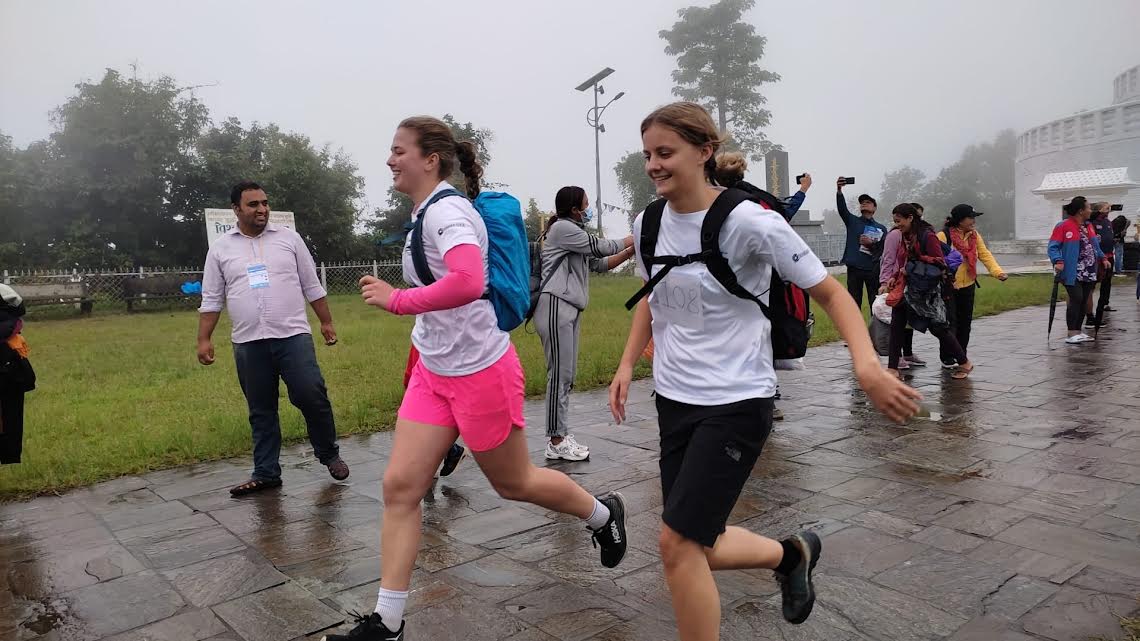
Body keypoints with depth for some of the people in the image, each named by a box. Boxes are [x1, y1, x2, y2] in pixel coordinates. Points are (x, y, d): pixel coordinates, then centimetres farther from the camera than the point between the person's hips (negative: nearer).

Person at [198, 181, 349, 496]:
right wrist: (204, 339, 2)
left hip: (293, 336, -1)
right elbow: (211, 299, 9)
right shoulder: (220, 248, 8)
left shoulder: (289, 238, 6)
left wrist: (326, 322, 9)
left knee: (312, 397, -7)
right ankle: (266, 473, 18)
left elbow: (312, 286, 10)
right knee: (261, 411, 8)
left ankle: (329, 454, 14)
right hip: (248, 344, 1)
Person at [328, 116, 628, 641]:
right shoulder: (427, 213, 9)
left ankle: (603, 514, 38)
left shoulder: (445, 211, -20)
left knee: (513, 484, 11)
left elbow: (468, 282, -40)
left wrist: (396, 299, -29)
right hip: (433, 372, 9)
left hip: (481, 372, -9)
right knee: (399, 486, 2)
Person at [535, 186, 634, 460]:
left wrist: (632, 250, 14)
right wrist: (629, 241, 9)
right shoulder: (562, 228, -6)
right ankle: (556, 442, -3)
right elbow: (600, 247, -5)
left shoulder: (574, 233, 24)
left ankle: (560, 436, 14)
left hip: (569, 310, 10)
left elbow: (600, 264, 22)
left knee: (566, 376, 9)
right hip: (555, 307, -10)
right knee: (560, 374, -8)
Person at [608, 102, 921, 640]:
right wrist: (628, 364, 8)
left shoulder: (750, 223, -17)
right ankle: (791, 553, 39)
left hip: (736, 402, -6)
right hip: (673, 399, 6)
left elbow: (831, 293, -11)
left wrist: (867, 366, -28)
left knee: (678, 544, -12)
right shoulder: (648, 223, 1)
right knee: (697, 549, 11)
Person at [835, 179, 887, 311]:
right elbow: (842, 208, -8)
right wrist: (839, 190, -24)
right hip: (854, 268, 0)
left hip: (873, 269, 0)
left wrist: (871, 243, -15)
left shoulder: (881, 228, 11)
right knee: (854, 303, 3)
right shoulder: (852, 221, 11)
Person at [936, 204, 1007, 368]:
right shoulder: (943, 236, -15)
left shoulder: (974, 235, 6)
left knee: (965, 322, 13)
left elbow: (985, 255, 2)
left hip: (968, 286, 7)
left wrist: (998, 272, -13)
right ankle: (947, 360, 7)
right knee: (950, 323, -4)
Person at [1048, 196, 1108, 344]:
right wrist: (1058, 261, -26)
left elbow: (1095, 245, 25)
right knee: (1076, 299, -13)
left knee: (1083, 301, 9)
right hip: (1072, 273, -8)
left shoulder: (1089, 226, 14)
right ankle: (1072, 334, -8)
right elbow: (1053, 247, -13)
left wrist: (1102, 258, 13)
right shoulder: (1063, 226, -10)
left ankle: (1078, 331, 18)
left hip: (1089, 273, 8)